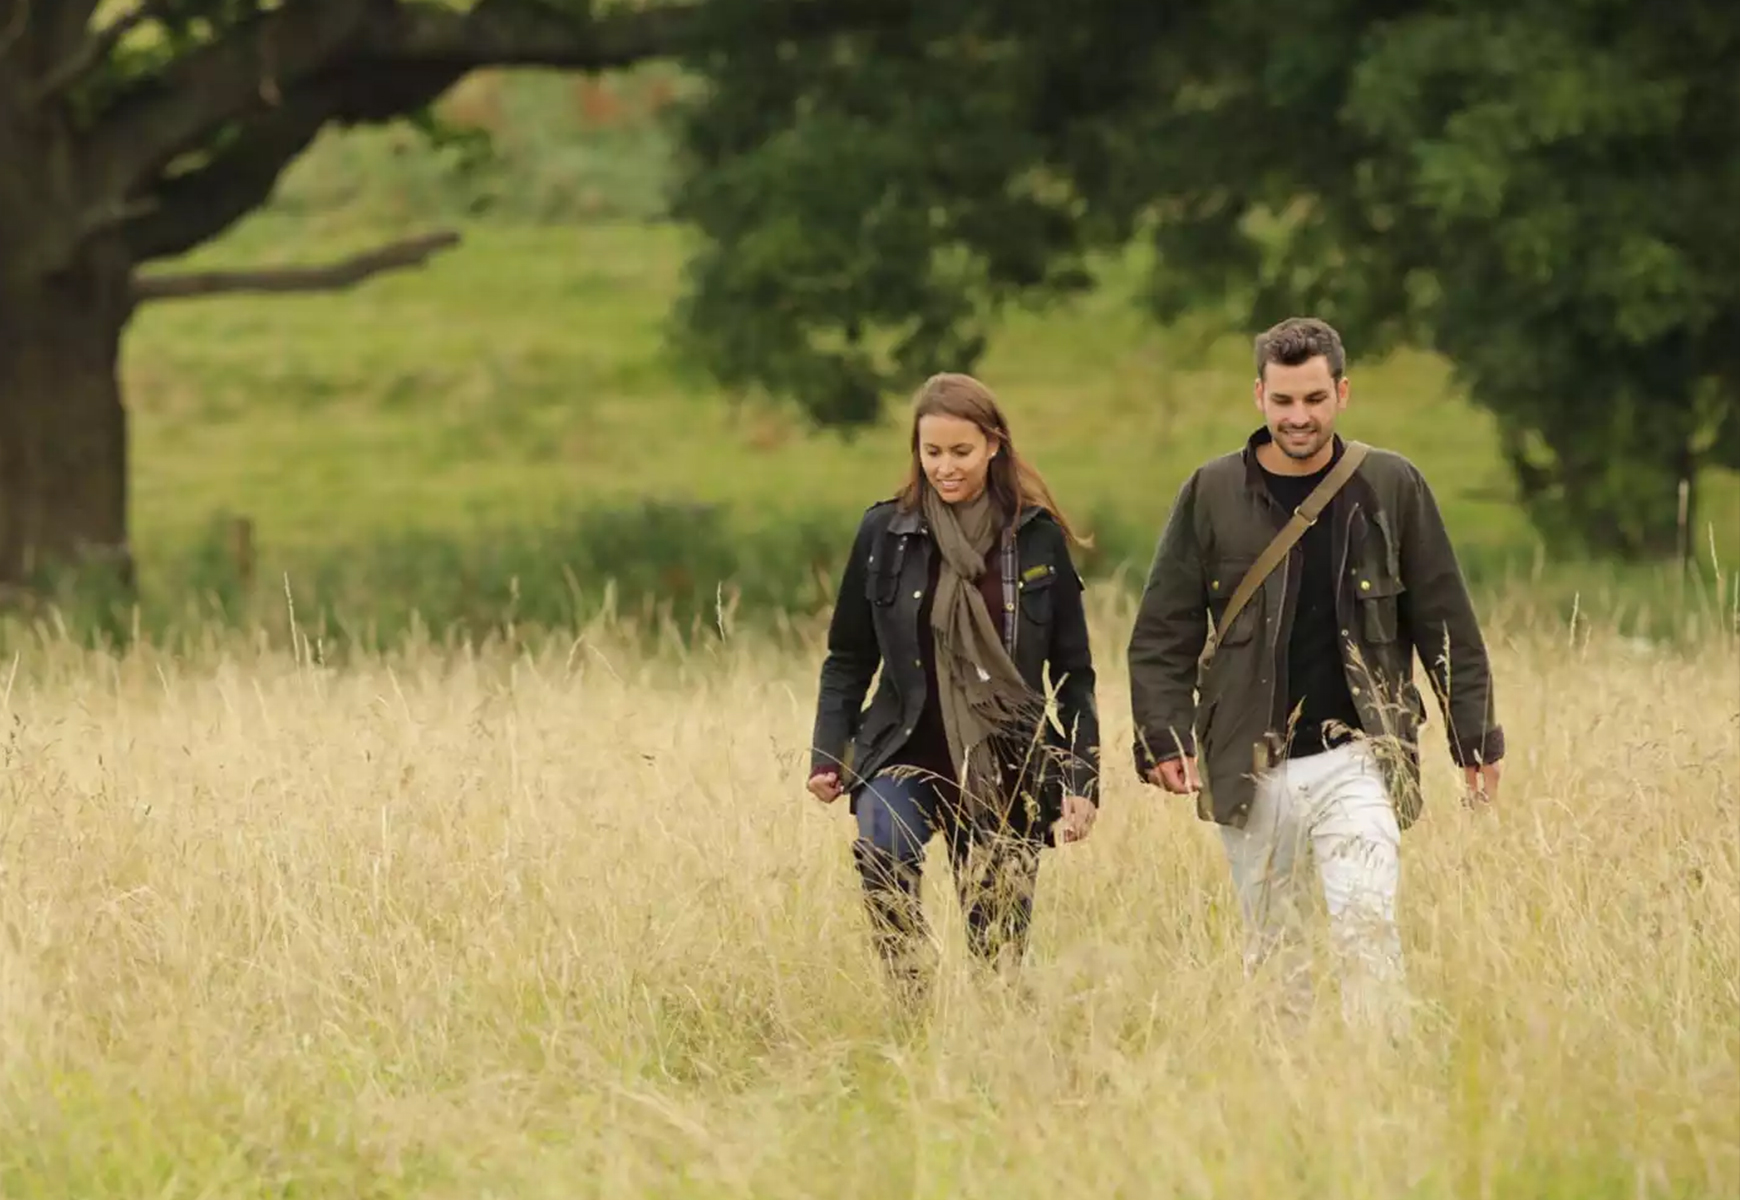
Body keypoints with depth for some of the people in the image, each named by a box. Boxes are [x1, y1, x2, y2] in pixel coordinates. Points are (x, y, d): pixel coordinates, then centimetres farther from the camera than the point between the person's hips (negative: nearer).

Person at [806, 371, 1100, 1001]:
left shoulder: (1038, 538, 2)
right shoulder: (885, 532, 2)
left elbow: (1072, 672, 7)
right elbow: (848, 660, 9)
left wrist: (1081, 780, 1)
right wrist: (827, 756, -3)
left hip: (1009, 774, 1)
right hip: (908, 754, -1)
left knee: (998, 948, 0)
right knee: (882, 848, -33)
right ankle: (910, 1008, -30)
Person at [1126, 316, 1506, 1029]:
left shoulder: (1392, 488, 4)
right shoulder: (1212, 494, 4)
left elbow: (1445, 624, 9)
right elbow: (1164, 632, 6)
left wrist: (1476, 743, 7)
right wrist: (1163, 739, -5)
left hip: (1356, 756, -1)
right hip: (1250, 773, 1)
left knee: (1367, 923, -18)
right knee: (1271, 950, 5)